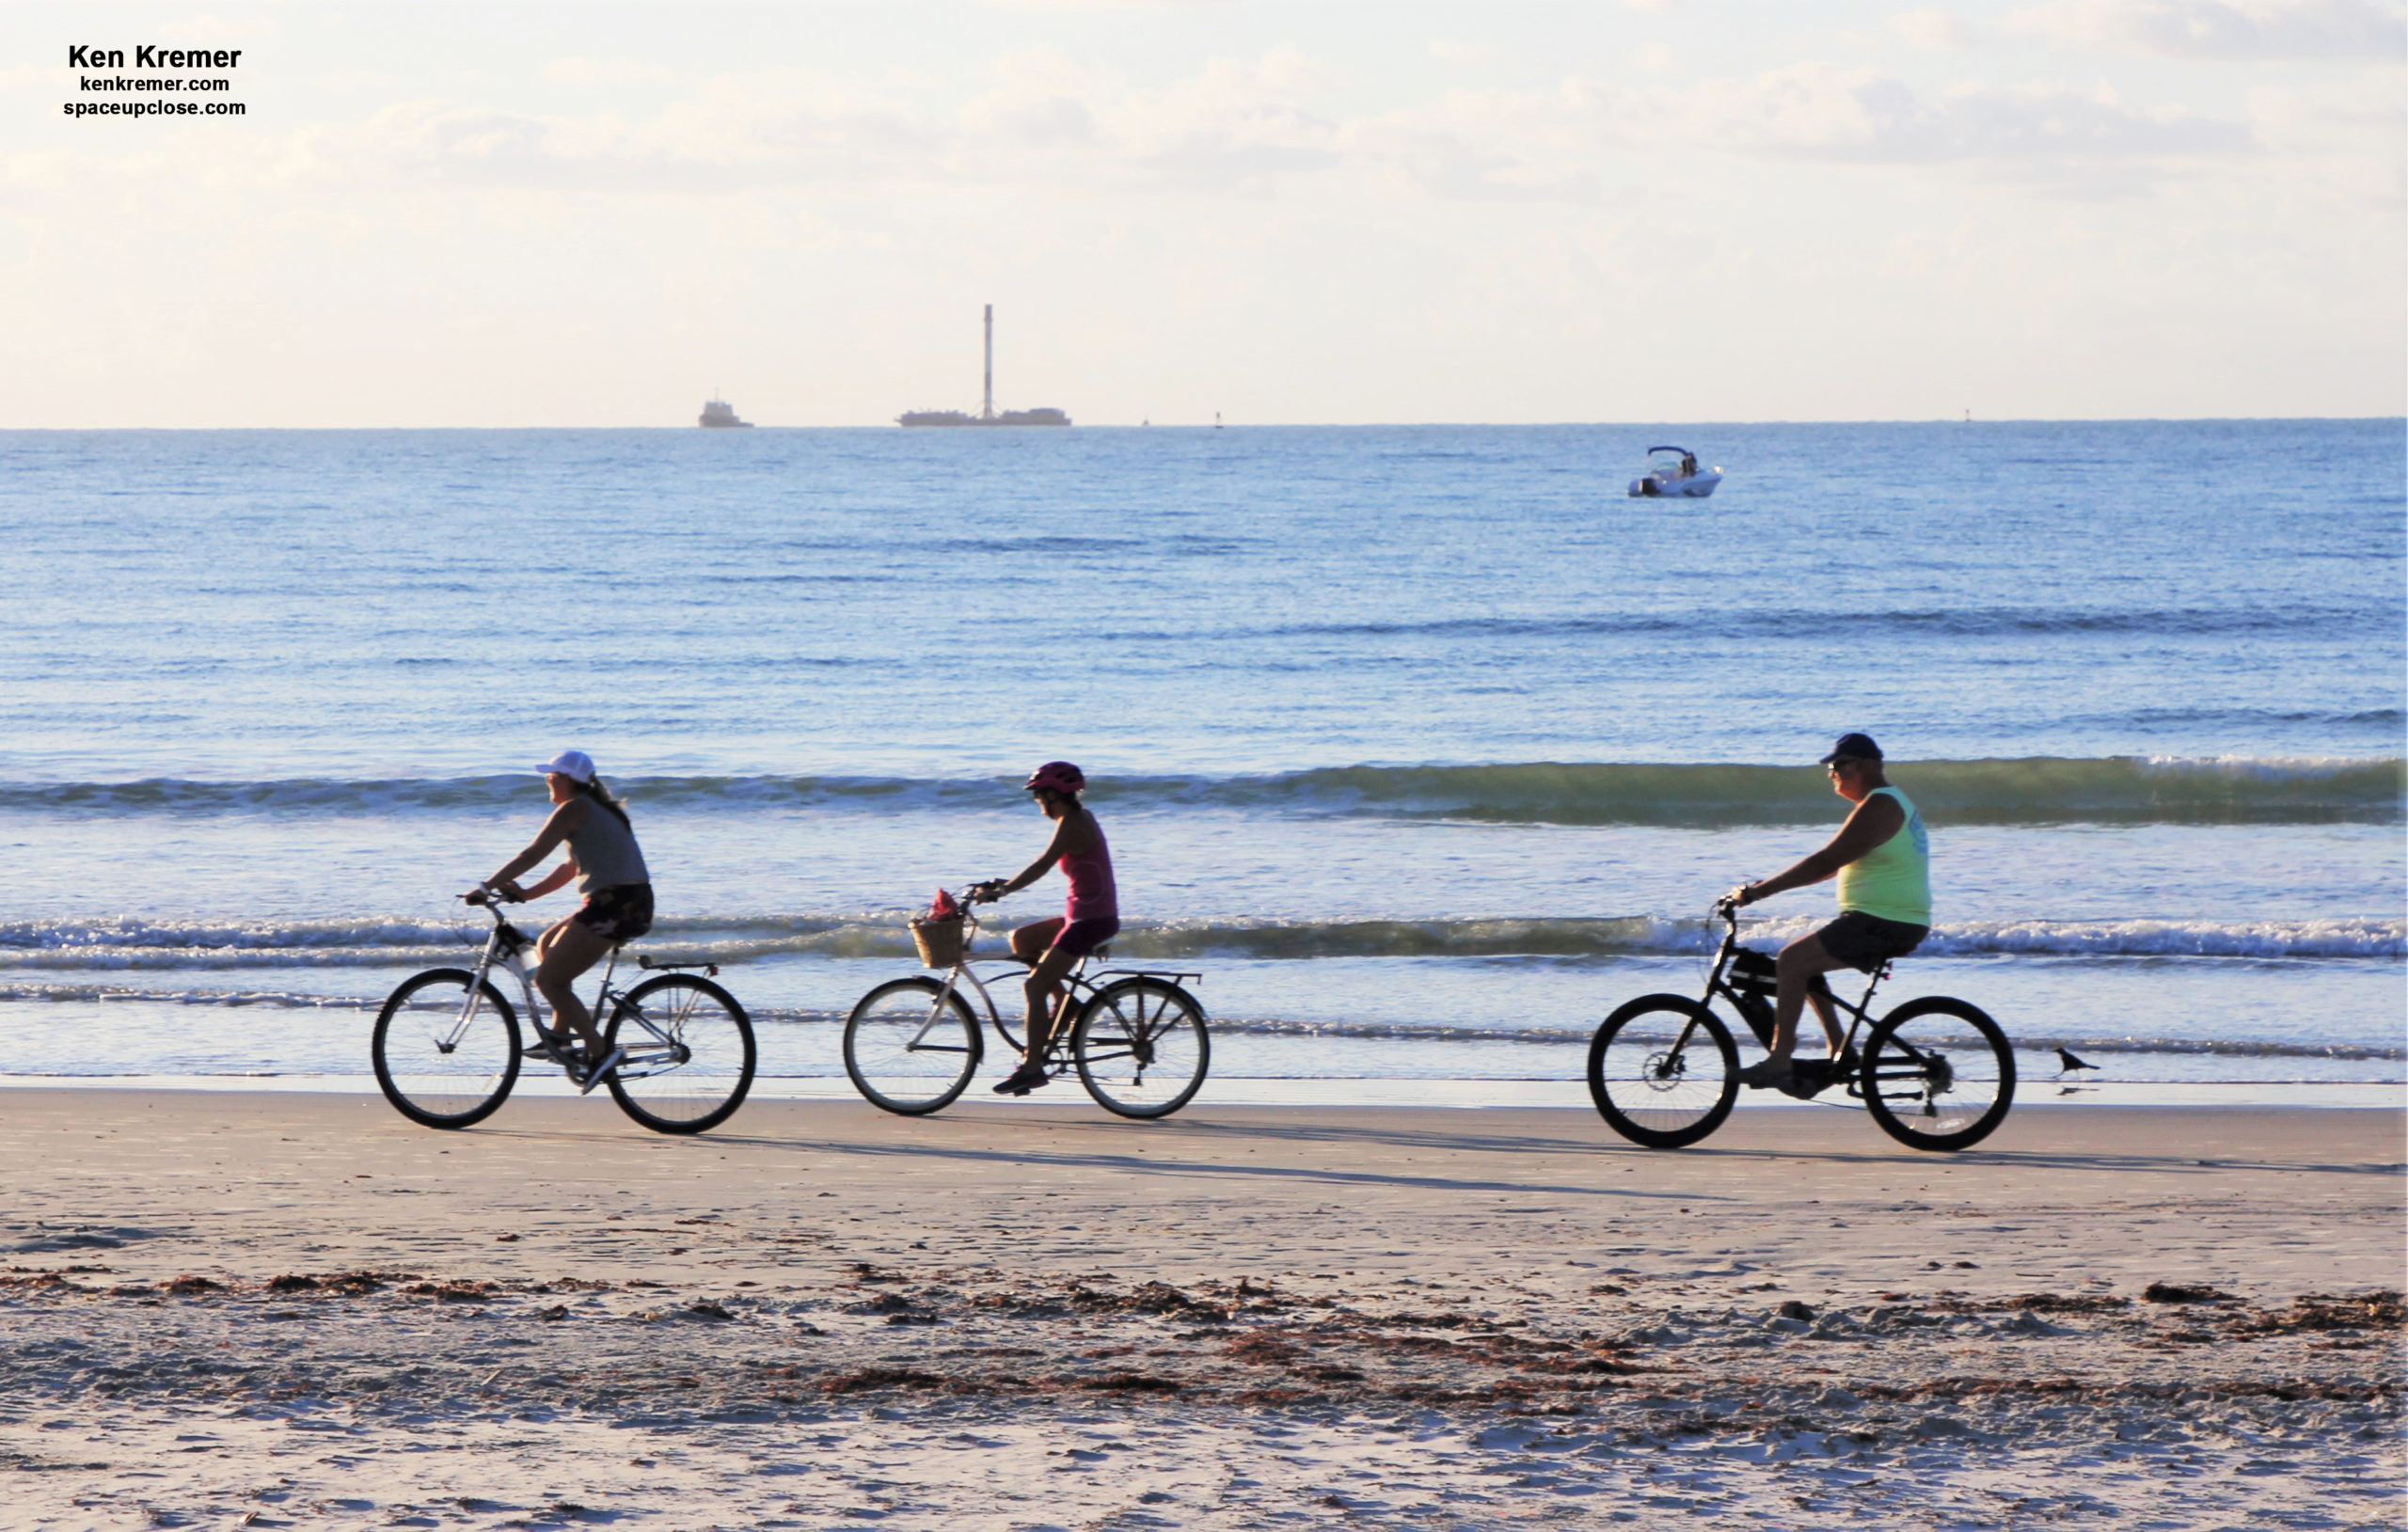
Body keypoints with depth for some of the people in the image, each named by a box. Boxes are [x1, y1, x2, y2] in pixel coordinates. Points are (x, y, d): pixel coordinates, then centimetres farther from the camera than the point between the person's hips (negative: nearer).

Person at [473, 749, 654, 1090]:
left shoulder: (575, 809, -7)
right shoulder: (601, 809, 22)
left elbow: (532, 855, -11)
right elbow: (571, 867, 25)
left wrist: (487, 887, -5)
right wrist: (527, 893, 17)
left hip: (612, 905, -10)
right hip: (636, 903, 10)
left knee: (548, 979, -3)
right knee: (547, 946, 24)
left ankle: (599, 1052, -8)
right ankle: (560, 1035, 21)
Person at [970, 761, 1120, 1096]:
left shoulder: (1071, 823, -15)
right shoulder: (1081, 817, 14)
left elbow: (1042, 866, -23)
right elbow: (1045, 865, 21)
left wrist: (1000, 891, -20)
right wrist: (1006, 884, 16)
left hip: (1091, 919, -10)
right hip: (1086, 915, 10)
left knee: (1034, 987, -9)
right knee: (1021, 939, 19)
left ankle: (1032, 1067, -8)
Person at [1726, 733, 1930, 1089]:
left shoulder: (1879, 807, -15)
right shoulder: (1887, 802, 20)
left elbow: (1826, 862, -21)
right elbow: (1835, 863, 23)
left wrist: (1761, 890, -19)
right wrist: (1768, 886, 17)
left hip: (1882, 923, -11)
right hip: (1893, 923, 11)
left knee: (1792, 961, -12)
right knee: (1803, 963, 16)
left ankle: (1779, 1060, -13)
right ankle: (1841, 1053, 14)